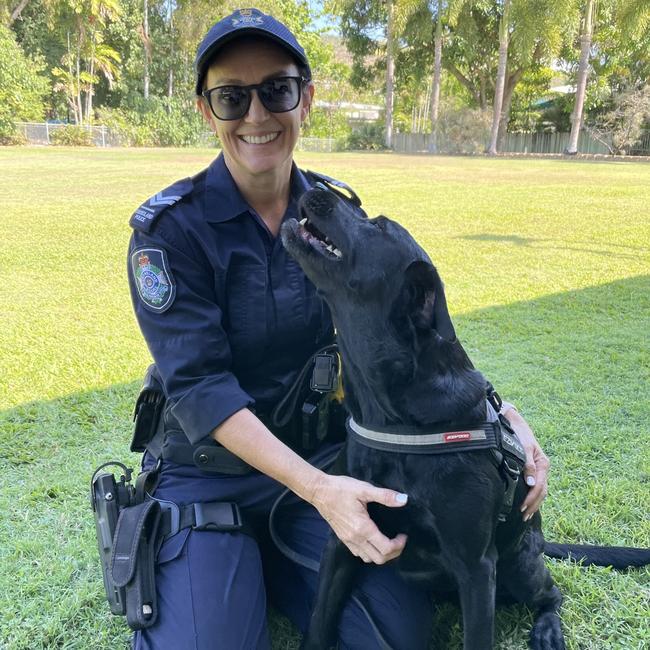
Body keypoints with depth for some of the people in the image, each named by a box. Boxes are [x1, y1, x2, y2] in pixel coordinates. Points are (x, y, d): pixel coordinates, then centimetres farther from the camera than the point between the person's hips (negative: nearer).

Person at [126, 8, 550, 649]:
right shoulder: (169, 228, -15)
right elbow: (199, 384, -22)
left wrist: (502, 414, -17)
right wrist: (315, 488, -31)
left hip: (323, 457, 3)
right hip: (208, 471, -2)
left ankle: (269, 556, 17)